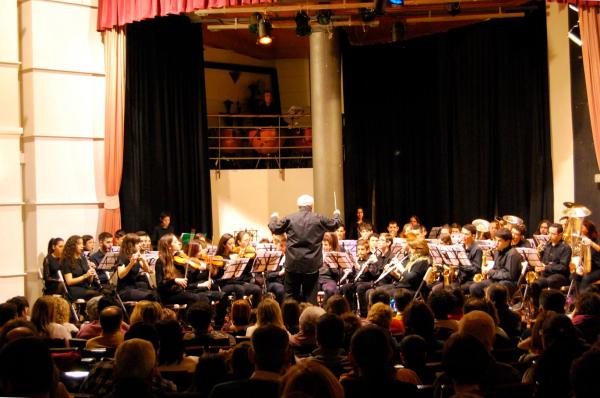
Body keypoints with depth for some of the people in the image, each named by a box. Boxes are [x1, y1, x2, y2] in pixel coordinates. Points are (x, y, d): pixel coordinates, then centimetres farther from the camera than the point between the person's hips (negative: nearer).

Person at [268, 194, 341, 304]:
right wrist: (336, 215, 36)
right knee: (310, 297, 7)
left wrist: (274, 217, 29)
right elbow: (334, 225, 14)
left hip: (293, 263, 0)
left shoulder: (289, 219, -4)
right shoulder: (319, 219, -2)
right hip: (312, 265, 0)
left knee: (290, 295, 11)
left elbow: (274, 228, 7)